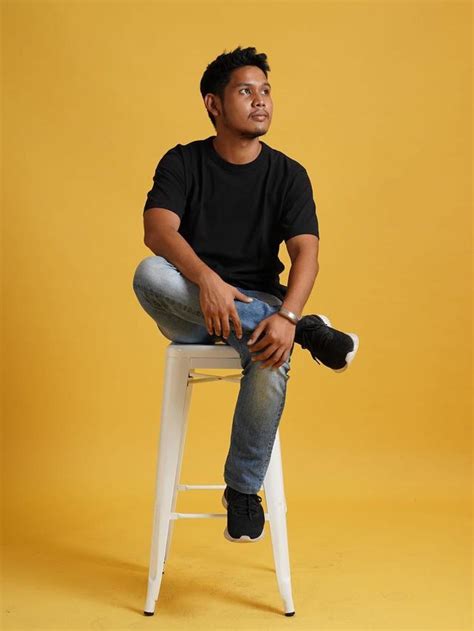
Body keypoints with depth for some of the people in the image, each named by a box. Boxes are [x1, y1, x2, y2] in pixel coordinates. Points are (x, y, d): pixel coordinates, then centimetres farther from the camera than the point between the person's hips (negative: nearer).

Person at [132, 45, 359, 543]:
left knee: (272, 361, -35)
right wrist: (207, 279, -38)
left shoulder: (288, 174, 2)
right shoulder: (182, 162, 0)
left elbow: (305, 253, -12)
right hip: (188, 310, 0)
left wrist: (284, 316, -32)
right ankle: (308, 332, -28)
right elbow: (158, 230, -18)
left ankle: (243, 488, -11)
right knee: (148, 274, -33)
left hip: (259, 303, 0)